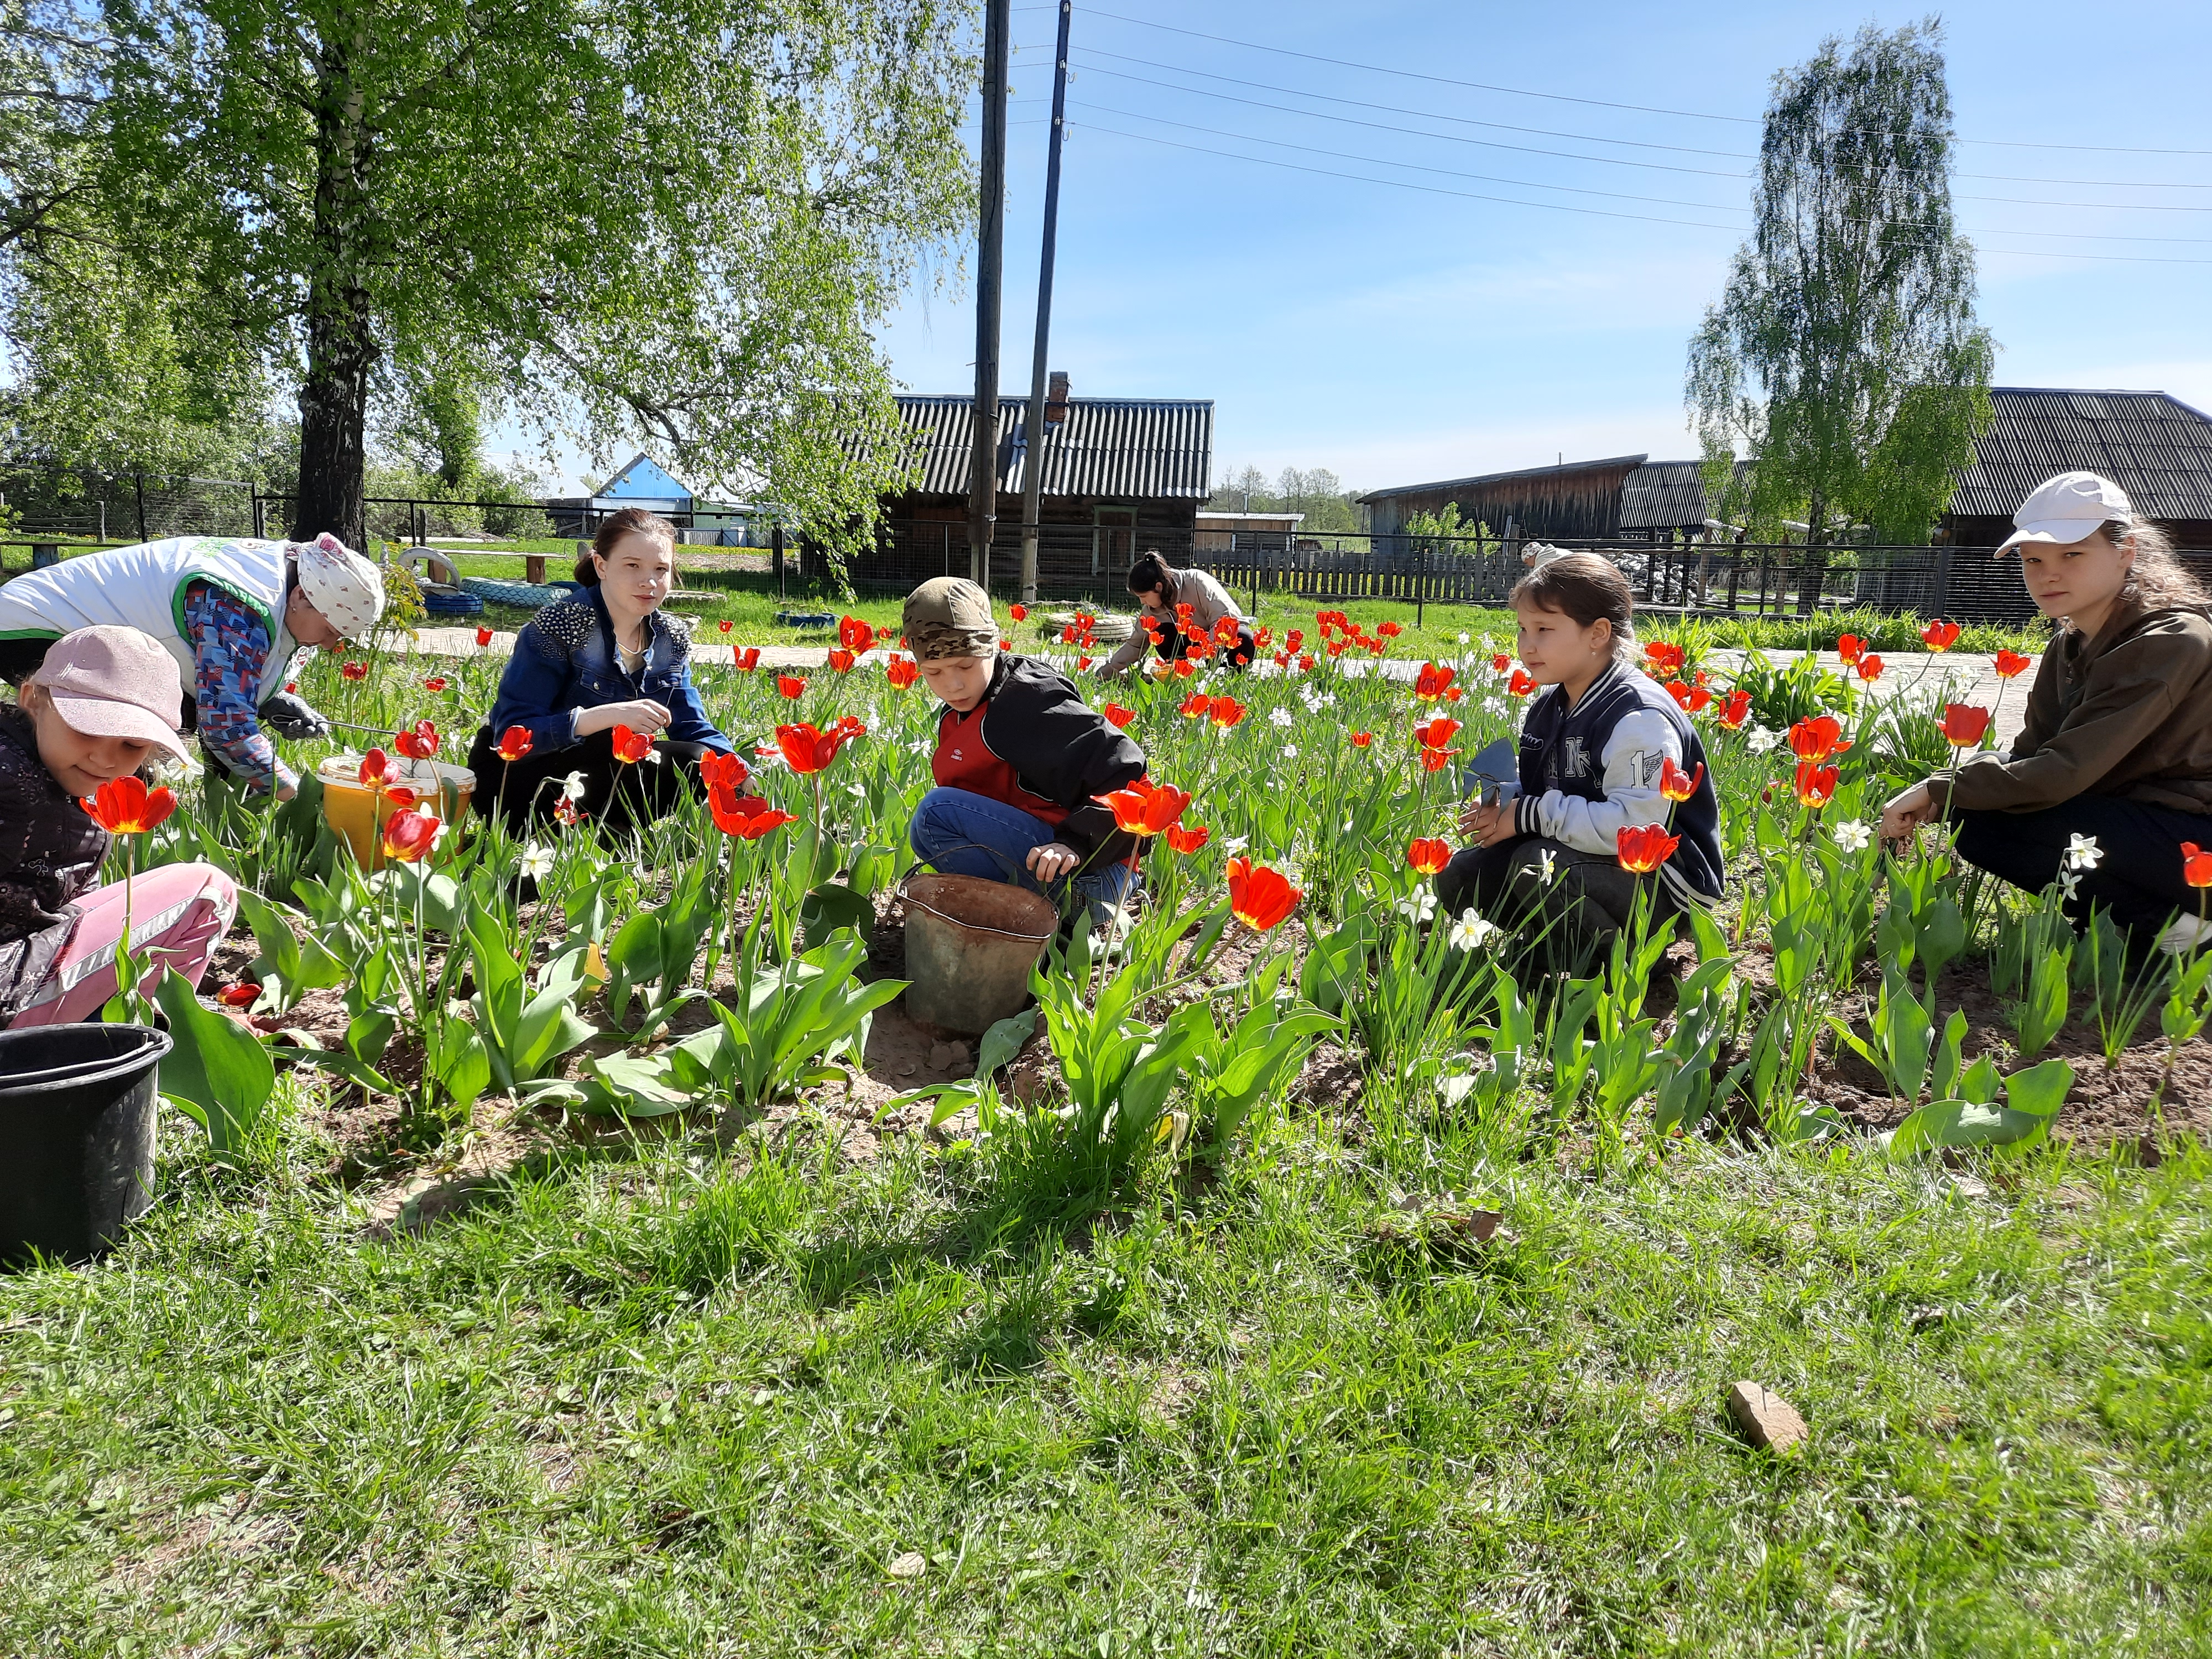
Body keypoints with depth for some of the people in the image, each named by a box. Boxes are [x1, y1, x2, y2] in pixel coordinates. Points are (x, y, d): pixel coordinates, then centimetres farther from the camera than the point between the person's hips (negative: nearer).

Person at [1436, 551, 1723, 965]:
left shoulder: (1641, 718, -22)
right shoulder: (1548, 706, 7)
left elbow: (1632, 826, -31)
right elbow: (1537, 790, 17)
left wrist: (1530, 815, -25)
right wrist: (1501, 808, -7)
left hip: (1665, 885, -8)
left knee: (1538, 865, -33)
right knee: (1457, 876, -4)